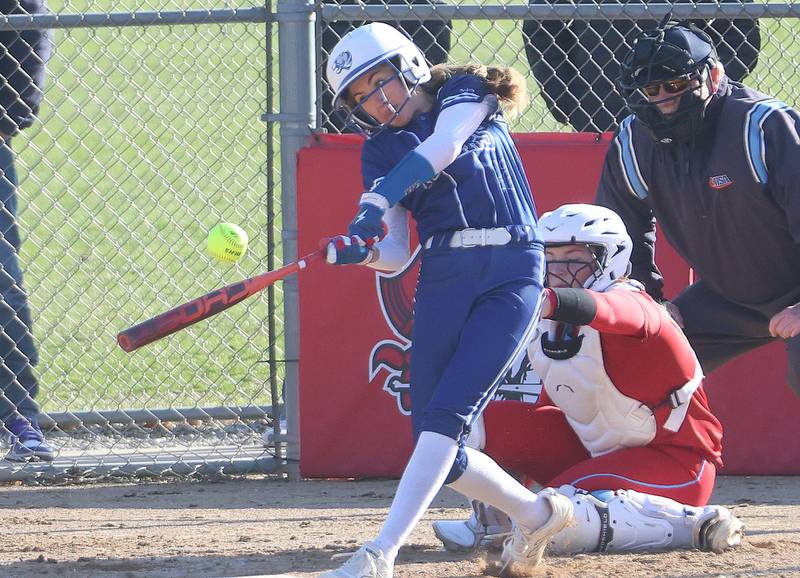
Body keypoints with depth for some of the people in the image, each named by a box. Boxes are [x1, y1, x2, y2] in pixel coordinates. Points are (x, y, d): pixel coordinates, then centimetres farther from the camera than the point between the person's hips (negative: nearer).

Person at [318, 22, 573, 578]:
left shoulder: (464, 93, 5)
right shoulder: (381, 151, 14)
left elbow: (442, 148, -18)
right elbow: (394, 253, 4)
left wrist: (379, 201, -32)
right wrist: (356, 249, -19)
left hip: (512, 272, -5)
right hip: (442, 278, 5)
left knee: (446, 414, -18)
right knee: (436, 444, -3)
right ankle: (536, 513, 21)